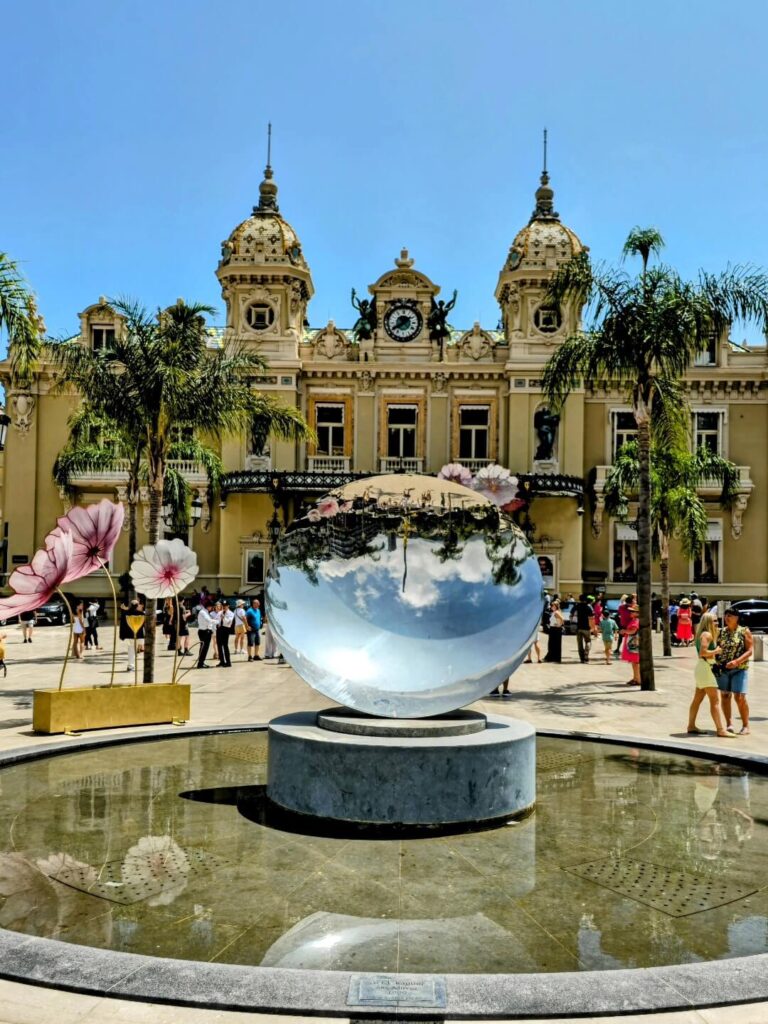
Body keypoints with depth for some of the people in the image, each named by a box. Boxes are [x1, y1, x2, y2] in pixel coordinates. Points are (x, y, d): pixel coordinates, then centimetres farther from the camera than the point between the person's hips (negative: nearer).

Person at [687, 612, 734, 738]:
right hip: (705, 668, -10)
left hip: (703, 668, 10)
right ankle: (721, 729, -15)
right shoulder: (707, 634, -13)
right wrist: (716, 651, -12)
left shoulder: (708, 634, 18)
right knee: (715, 700, -12)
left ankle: (691, 726, 19)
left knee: (697, 699, 13)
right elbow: (703, 652, -24)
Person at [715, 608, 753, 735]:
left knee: (740, 697, -8)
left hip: (739, 669, -4)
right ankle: (729, 724, 15)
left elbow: (750, 651, -7)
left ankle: (746, 726, 5)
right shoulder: (721, 632, 8)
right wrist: (714, 662, -4)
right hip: (722, 668, 4)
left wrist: (737, 661, -21)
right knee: (725, 696, 5)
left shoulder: (744, 631, -2)